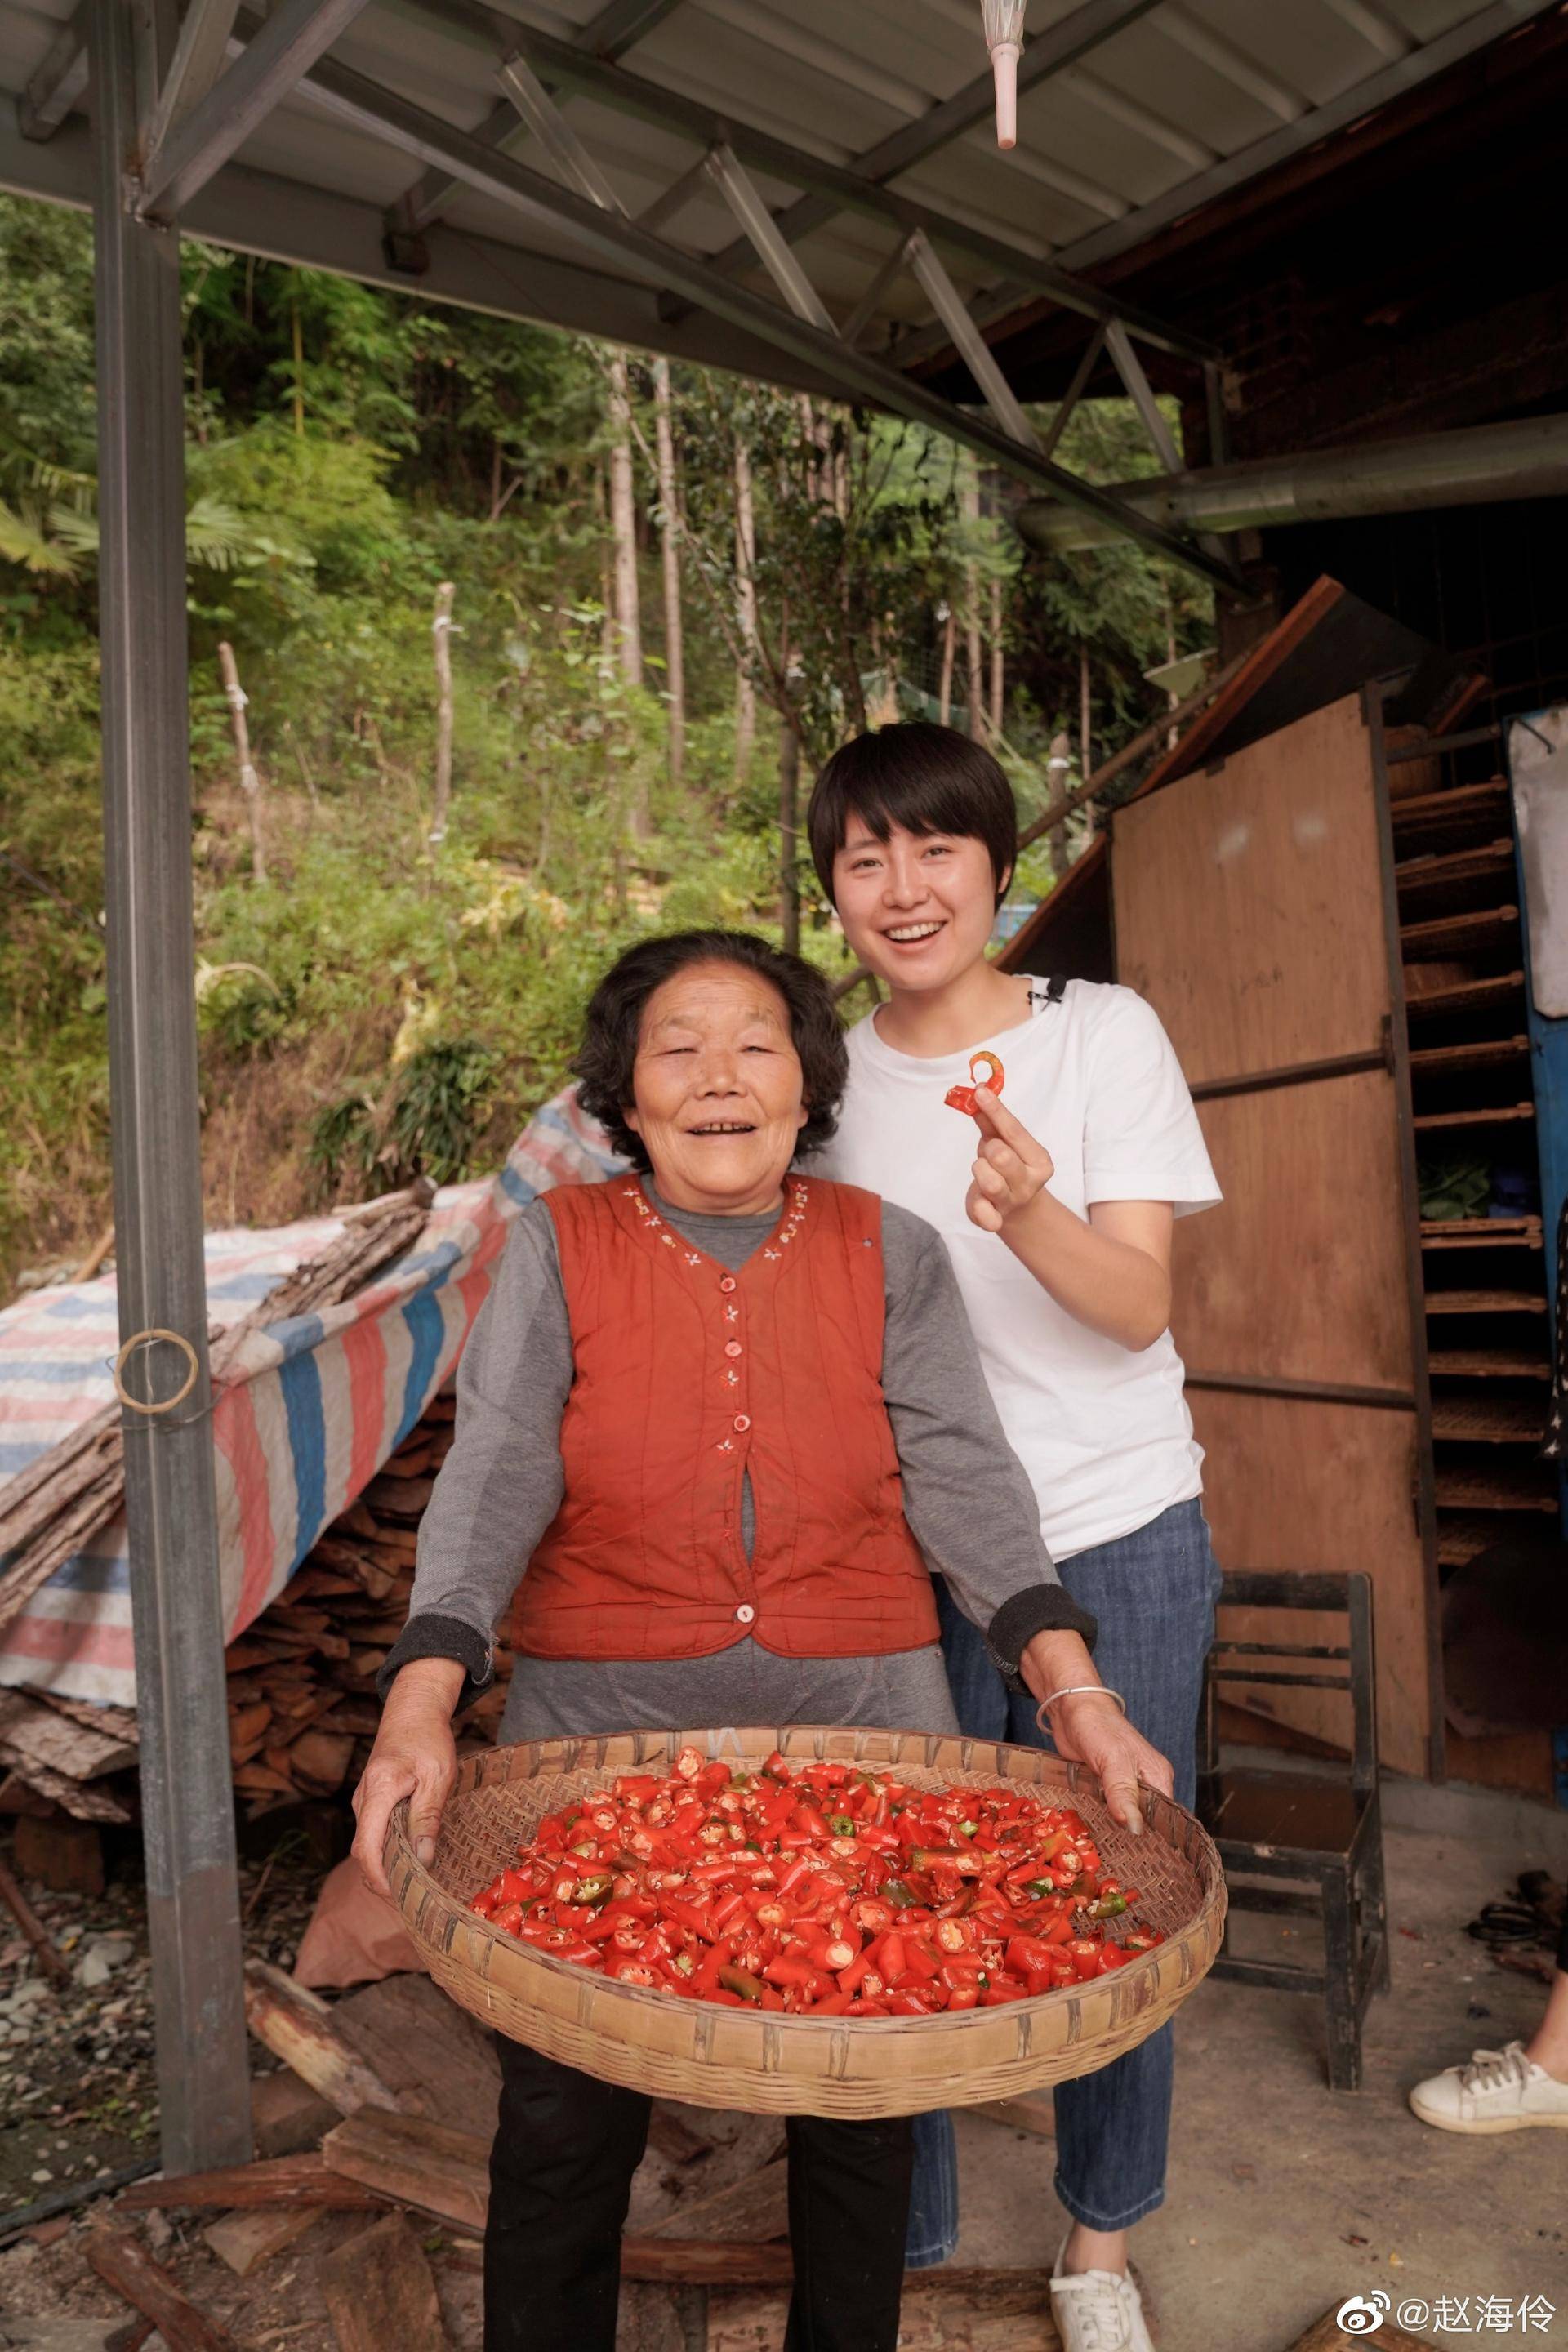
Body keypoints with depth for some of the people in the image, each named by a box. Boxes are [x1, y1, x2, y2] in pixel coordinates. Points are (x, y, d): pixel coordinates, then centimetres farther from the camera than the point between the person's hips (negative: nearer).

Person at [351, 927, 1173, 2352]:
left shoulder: (887, 1254, 2)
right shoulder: (559, 1248, -1)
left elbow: (964, 1476, -5)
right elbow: (494, 1476, -10)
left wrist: (1074, 1689, -16)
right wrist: (421, 1707, -24)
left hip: (858, 1720, 1)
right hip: (600, 1724, -1)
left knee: (860, 2113, 11)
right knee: (565, 2121, 5)